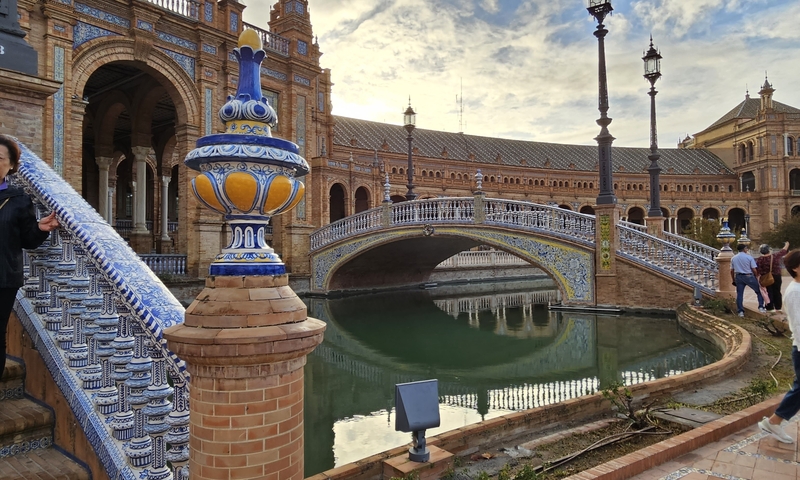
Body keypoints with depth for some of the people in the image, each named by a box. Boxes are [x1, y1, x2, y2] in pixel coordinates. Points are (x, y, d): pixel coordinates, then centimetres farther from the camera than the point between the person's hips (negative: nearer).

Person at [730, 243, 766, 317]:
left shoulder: (733, 258, 5)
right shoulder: (749, 257, -7)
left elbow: (732, 271, 7)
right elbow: (754, 269, -8)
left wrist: (734, 280, 16)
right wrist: (756, 277, 7)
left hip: (738, 277, 3)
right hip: (748, 276, -3)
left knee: (739, 294, 6)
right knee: (759, 291, 15)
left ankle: (741, 311, 5)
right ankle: (761, 307, 12)